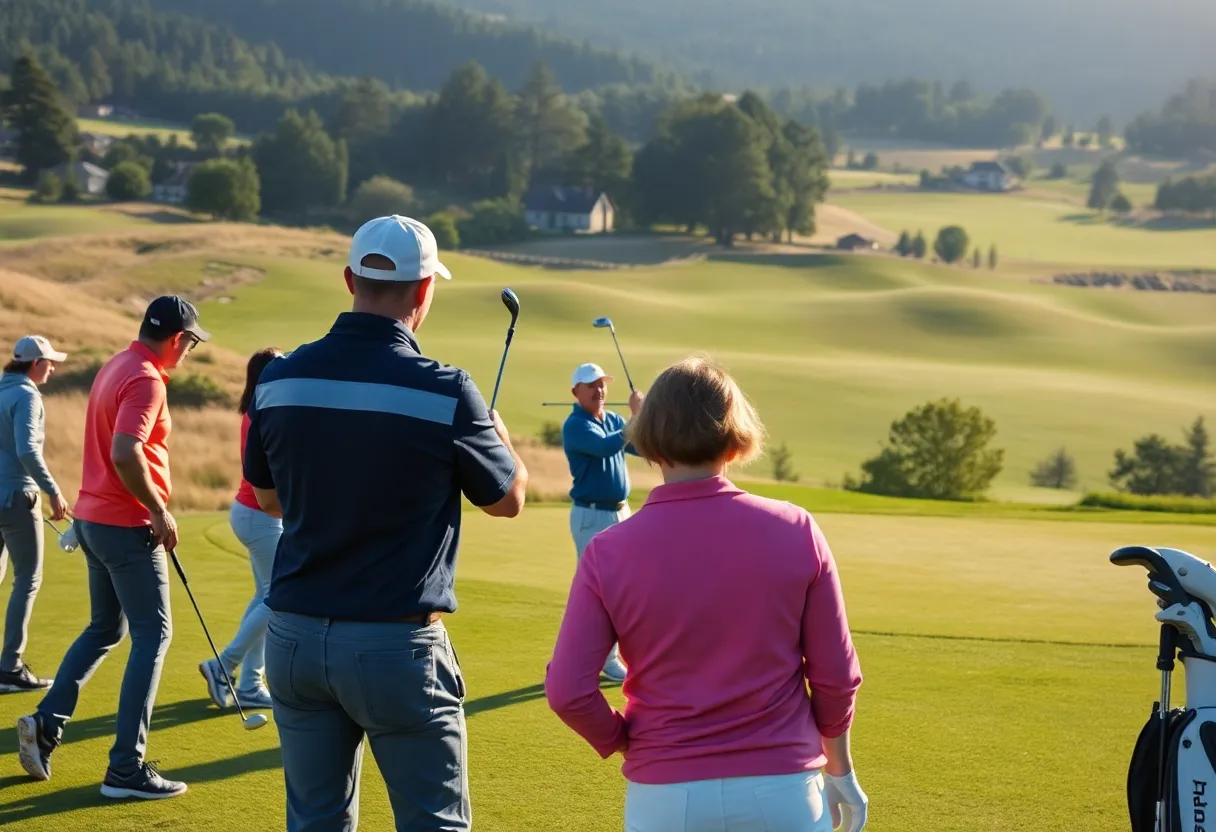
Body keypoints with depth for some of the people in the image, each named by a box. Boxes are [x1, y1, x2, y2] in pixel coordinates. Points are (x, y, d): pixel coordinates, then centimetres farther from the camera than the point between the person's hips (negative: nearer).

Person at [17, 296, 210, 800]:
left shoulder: (114, 368, 12)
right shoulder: (146, 380, -18)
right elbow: (125, 454, -30)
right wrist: (159, 512, -18)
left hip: (93, 518, 9)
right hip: (128, 526, -9)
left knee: (104, 629, 20)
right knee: (152, 633, -3)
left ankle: (46, 724, 12)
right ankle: (126, 767, -4)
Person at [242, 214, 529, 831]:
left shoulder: (278, 381, -1)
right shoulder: (444, 392, -13)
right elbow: (508, 498, 3)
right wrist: (497, 433, 23)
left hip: (295, 637, 5)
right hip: (397, 643, -4)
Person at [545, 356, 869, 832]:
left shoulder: (608, 553, -7)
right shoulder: (795, 533, -5)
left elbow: (567, 691, -10)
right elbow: (836, 676, 0)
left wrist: (623, 743, 8)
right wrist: (839, 769, 15)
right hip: (781, 792, 0)